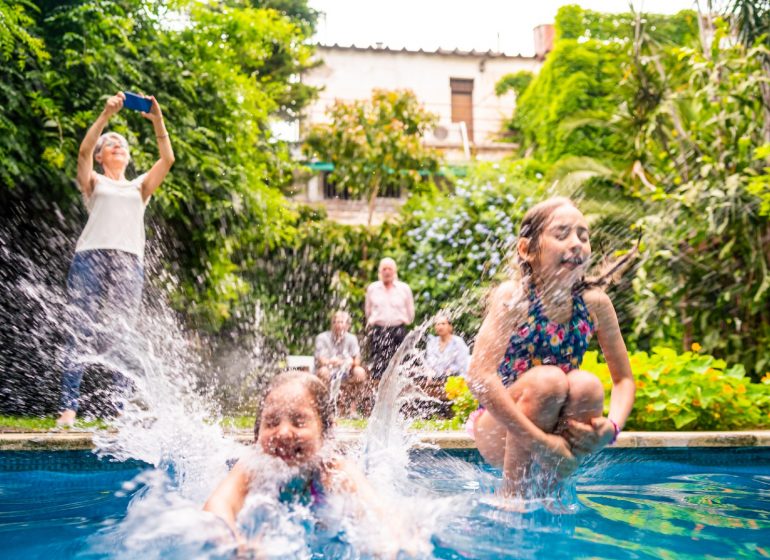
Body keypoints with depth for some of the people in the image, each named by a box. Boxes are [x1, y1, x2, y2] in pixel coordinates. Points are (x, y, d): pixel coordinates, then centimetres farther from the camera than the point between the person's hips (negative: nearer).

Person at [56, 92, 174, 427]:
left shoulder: (139, 186, 24)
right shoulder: (93, 183, 18)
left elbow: (167, 159, 10)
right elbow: (84, 152, -1)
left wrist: (157, 121, 0)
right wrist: (106, 115, -8)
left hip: (129, 262, 2)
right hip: (92, 256, -2)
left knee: (123, 337, -2)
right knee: (81, 332, -9)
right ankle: (69, 406, -12)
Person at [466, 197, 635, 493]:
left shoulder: (595, 303, -7)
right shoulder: (513, 297, -19)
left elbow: (624, 379, 2)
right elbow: (480, 376, -31)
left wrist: (611, 427, -20)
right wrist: (540, 441, -33)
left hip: (559, 436, 4)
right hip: (500, 432, -3)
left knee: (586, 385, -25)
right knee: (547, 380, -30)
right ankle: (511, 492, -14)